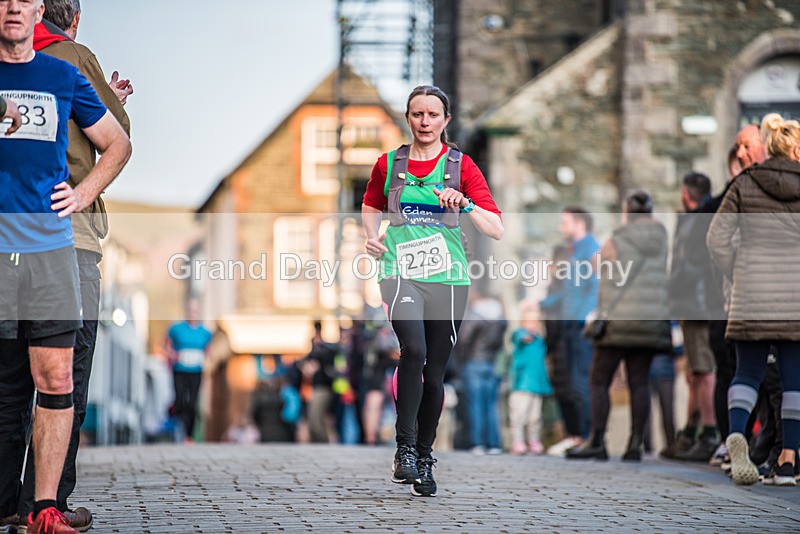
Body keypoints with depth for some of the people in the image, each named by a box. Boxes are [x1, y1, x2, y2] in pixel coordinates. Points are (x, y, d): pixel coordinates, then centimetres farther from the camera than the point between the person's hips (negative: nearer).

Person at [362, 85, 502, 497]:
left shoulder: (461, 165, 3)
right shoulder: (388, 164, 7)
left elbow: (496, 230, -3)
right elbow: (371, 206, 27)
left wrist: (465, 205, -20)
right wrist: (372, 236, 7)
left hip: (448, 277, 1)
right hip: (400, 273, -1)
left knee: (434, 373, 6)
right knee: (414, 350, -27)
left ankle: (423, 458, 24)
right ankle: (404, 447, -20)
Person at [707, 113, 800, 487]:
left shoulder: (744, 185, 3)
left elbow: (716, 238, 0)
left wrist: (738, 276, 9)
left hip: (751, 298, 1)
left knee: (747, 372, 9)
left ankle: (736, 432, -18)